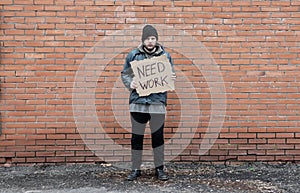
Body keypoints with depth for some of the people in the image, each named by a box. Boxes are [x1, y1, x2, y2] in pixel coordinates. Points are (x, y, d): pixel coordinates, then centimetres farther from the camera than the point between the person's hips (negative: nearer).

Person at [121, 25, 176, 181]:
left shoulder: (165, 55, 7)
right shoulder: (133, 55, 5)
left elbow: (171, 74, 13)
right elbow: (124, 74, 9)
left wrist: (172, 78, -10)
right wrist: (130, 83, -11)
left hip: (158, 101, 0)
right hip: (137, 101, 0)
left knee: (158, 135, 5)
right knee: (136, 136, 5)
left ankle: (159, 168, 18)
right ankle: (135, 169, 17)